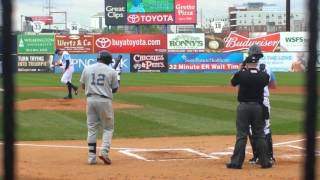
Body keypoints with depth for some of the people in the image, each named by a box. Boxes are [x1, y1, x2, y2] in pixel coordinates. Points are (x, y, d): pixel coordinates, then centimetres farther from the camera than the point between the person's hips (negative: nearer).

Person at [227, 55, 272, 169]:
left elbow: (232, 83, 10)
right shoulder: (264, 76, -3)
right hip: (258, 106, 2)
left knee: (241, 135, 2)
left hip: (243, 106, -2)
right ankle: (264, 162, 13)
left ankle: (236, 162, 2)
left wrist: (240, 70, 17)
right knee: (259, 135, 10)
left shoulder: (241, 74, -9)